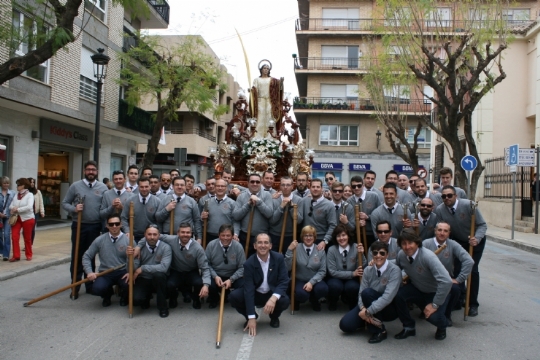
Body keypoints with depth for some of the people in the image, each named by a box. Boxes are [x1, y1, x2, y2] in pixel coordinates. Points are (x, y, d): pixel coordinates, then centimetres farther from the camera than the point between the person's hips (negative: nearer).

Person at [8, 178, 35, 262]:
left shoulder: (29, 195, -7)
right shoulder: (16, 195, 8)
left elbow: (29, 207, -20)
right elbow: (11, 206, 4)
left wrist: (18, 209, -18)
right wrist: (13, 209, -18)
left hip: (27, 218, -4)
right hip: (16, 218, 4)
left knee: (27, 238, 6)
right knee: (14, 237, -5)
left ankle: (29, 255, 21)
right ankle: (16, 256, 1)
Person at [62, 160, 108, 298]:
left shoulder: (103, 188, 2)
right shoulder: (75, 186, 0)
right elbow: (65, 203, 2)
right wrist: (74, 208, -17)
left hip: (95, 227, 1)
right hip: (79, 226, -1)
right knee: (77, 257, 3)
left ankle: (90, 285, 21)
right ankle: (75, 287, 10)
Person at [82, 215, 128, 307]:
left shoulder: (128, 240, -4)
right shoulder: (99, 240, 1)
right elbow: (86, 257, 7)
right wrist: (89, 272, -8)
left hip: (122, 272, -1)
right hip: (105, 273, 1)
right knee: (97, 289, -30)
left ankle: (124, 296, 9)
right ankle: (108, 294, 13)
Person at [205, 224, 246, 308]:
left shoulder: (238, 247, -12)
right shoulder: (211, 245, -11)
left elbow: (242, 267, -8)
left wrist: (231, 280, -20)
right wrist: (215, 276, -18)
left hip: (233, 277, 0)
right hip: (215, 276, 0)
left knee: (243, 285, -28)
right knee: (208, 284, -32)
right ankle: (213, 299, 9)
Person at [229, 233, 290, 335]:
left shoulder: (279, 258, -16)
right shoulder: (249, 263, -20)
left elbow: (284, 281, -18)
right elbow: (248, 290, -24)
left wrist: (273, 298, -38)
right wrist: (251, 317, -30)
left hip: (273, 294, 0)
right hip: (255, 295, 0)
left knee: (285, 301, -32)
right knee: (233, 297, -25)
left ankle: (274, 317, 5)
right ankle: (253, 316, 5)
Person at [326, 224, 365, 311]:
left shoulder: (356, 248, -12)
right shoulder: (331, 250, -14)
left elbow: (362, 268, -12)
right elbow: (332, 272, -14)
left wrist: (361, 255, -29)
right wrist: (352, 274, -22)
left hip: (351, 279, 1)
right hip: (336, 278, -1)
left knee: (352, 287, -32)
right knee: (335, 286, -33)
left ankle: (352, 302, 6)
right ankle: (332, 302, 4)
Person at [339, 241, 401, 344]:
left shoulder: (394, 270, -21)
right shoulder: (368, 270, -6)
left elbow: (388, 296, -30)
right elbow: (361, 293, -9)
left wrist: (368, 311, -34)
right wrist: (363, 308, -31)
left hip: (389, 309, -5)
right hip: (369, 307, 5)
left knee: (367, 292, -32)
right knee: (345, 324, -13)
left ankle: (380, 330, -17)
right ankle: (371, 321, 16)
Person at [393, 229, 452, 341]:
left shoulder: (428, 256, -32)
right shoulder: (401, 255, -14)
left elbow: (446, 281, -37)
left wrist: (435, 304, -31)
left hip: (436, 293, -4)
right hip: (417, 289, 4)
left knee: (433, 316, -30)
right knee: (397, 294, -24)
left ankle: (442, 326, 13)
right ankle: (408, 327, 3)